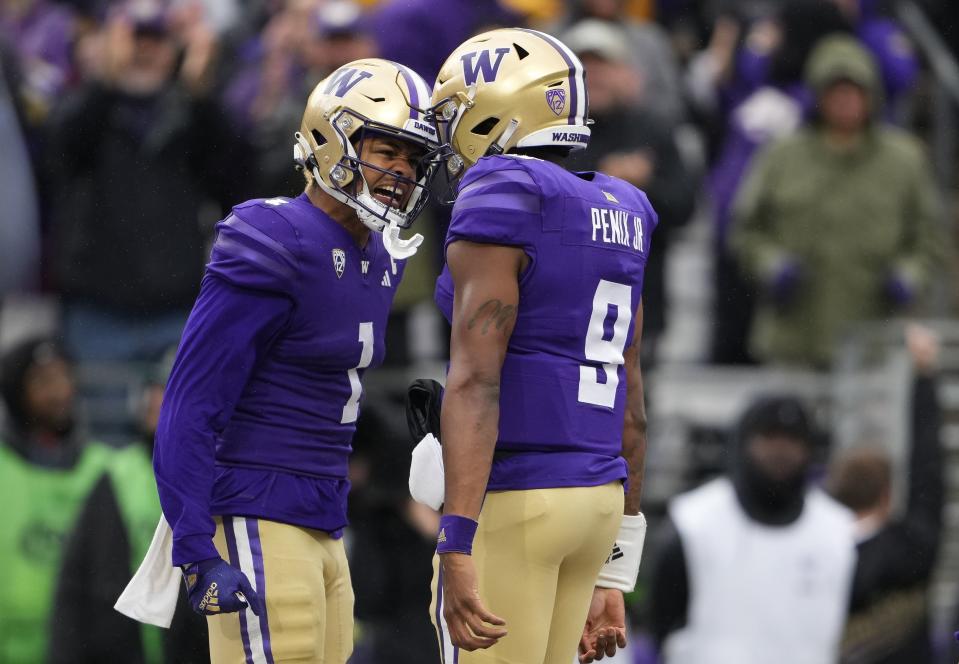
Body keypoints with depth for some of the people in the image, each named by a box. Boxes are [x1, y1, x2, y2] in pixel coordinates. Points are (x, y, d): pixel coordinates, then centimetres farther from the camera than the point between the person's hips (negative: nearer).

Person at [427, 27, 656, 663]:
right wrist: (611, 577, 21)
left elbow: (475, 382, -19)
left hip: (510, 498, -8)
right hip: (597, 494, 8)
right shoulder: (619, 217, 14)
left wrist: (457, 548, -23)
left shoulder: (497, 205, -11)